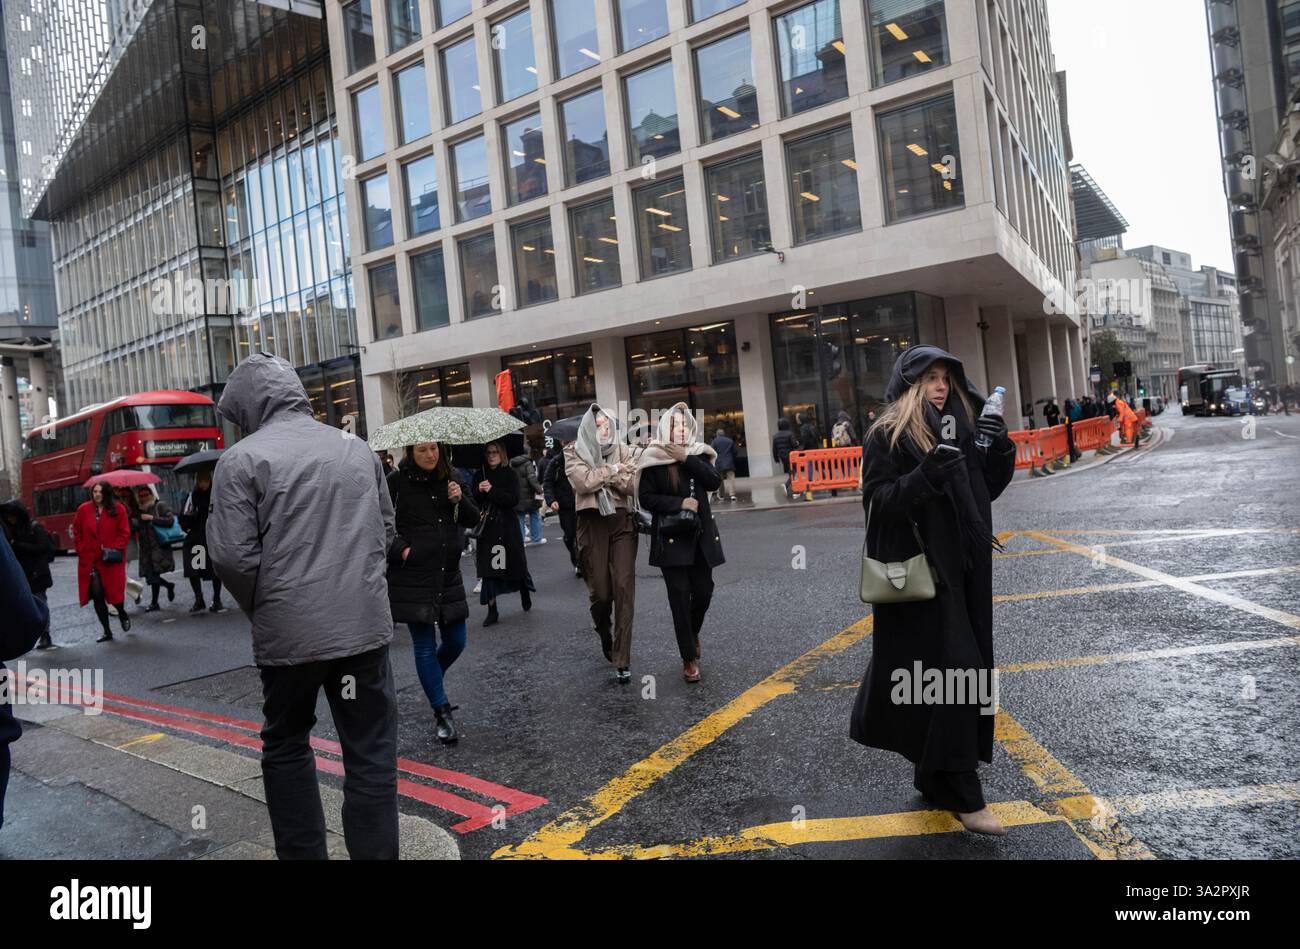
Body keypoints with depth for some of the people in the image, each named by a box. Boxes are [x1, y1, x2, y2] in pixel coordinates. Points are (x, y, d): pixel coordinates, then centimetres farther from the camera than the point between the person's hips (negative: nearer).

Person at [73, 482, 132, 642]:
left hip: (111, 560, -2)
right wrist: (82, 550, 2)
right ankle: (107, 632, 12)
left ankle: (123, 614, 30)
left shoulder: (118, 509, -1)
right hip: (89, 560, 2)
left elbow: (124, 533, -1)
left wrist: (114, 548, -11)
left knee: (114, 591, -6)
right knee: (97, 595, 2)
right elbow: (77, 533, 11)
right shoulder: (84, 509, 4)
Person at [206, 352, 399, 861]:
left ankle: (302, 854, 26)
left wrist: (261, 609, 7)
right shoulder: (357, 448, 7)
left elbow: (233, 555, -10)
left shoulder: (242, 459, -6)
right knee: (371, 754, 7)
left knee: (286, 747, 19)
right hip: (365, 623, 2)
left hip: (288, 630, -2)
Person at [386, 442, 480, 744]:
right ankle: (442, 712, 11)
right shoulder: (396, 482, -6)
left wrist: (460, 499, -11)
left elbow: (473, 520, 7)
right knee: (425, 646, 1)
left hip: (448, 574, 5)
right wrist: (400, 550, -14)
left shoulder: (449, 480, 7)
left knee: (456, 641, 9)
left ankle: (431, 682, 39)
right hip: (413, 577, -5)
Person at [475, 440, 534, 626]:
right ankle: (492, 610, 3)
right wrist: (479, 490, -14)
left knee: (516, 563, 7)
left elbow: (514, 499, -12)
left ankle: (526, 596, 33)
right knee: (488, 570, -2)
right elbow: (472, 502, 5)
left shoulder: (510, 474, -1)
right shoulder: (481, 476, 8)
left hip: (507, 527, -2)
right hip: (486, 527, 2)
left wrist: (492, 491, -17)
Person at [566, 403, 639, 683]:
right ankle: (604, 634, 36)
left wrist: (601, 475, -13)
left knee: (624, 589, -7)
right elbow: (583, 482, -15)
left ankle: (622, 661, -3)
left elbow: (633, 485, -5)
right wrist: (614, 470, -7)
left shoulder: (622, 450, 8)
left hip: (621, 522, 1)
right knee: (600, 591, 1)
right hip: (592, 524, -1)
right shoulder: (574, 452, 3)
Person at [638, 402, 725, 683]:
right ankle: (689, 658, 6)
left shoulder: (698, 454, 7)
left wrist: (687, 458, -16)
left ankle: (692, 633, 35)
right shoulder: (654, 458, -4)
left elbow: (714, 482, -8)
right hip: (671, 537, -3)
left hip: (701, 535, 3)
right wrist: (680, 503, -14)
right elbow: (646, 498, -6)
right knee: (680, 595, -4)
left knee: (704, 591, 4)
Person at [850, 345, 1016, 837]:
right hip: (917, 570, -7)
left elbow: (989, 488, 14)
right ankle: (962, 795, 2)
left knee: (961, 668, 12)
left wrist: (999, 447, -4)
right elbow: (877, 501, -15)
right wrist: (928, 473, -27)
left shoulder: (961, 426, 11)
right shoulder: (887, 436, -8)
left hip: (962, 567, 7)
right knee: (950, 671, -8)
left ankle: (934, 774, 28)